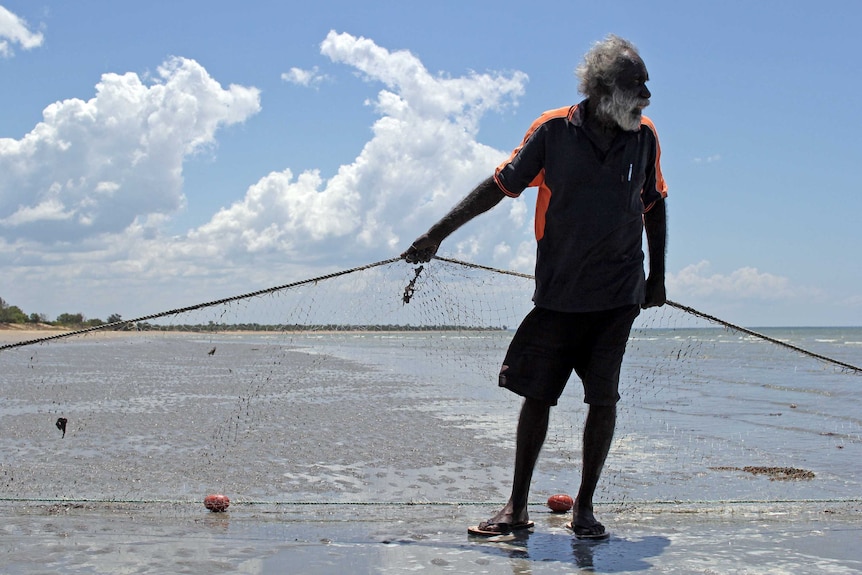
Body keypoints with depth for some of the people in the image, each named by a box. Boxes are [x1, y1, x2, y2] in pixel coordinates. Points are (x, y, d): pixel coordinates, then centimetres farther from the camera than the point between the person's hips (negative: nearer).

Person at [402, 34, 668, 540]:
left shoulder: (644, 136, 2)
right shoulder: (553, 130, -5)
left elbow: (655, 206, 16)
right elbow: (500, 185, 1)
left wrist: (657, 277, 17)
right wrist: (437, 235, 1)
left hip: (618, 294, 1)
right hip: (558, 292, -1)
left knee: (604, 398, -5)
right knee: (537, 394, 2)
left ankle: (585, 507, 10)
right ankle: (517, 507, 15)